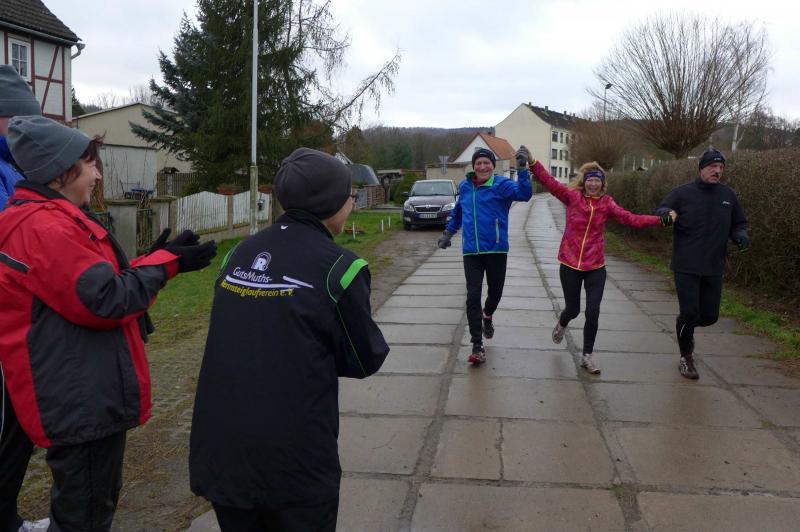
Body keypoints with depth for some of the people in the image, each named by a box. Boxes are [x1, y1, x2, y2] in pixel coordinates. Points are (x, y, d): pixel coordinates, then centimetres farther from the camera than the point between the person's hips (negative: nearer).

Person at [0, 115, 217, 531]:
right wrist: (166, 263, -11)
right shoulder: (45, 227, -21)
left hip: (85, 397, 11)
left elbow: (91, 283, 17)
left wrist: (155, 260, 7)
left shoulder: (47, 220, 14)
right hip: (82, 403, -11)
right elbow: (107, 301, -23)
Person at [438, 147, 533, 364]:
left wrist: (522, 170, -40)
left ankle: (487, 316, 51)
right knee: (473, 297, -6)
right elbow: (458, 211, 24)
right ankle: (477, 346, -1)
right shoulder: (465, 187, 6)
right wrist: (448, 232, 19)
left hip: (496, 250, -2)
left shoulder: (501, 185, -8)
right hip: (471, 251, 2)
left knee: (495, 292, 14)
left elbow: (524, 193, -28)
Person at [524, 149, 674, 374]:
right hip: (570, 264, -1)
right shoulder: (572, 196, -5)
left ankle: (587, 356, 17)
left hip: (595, 266, 1)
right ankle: (562, 323, 48)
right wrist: (532, 163, -25)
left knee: (593, 312, -3)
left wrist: (660, 219, -20)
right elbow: (549, 182, -14)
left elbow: (632, 219, -10)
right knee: (573, 309, 9)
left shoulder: (607, 204, -2)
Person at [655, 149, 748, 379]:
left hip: (714, 268, 4)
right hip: (686, 267, -4)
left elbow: (738, 224, 15)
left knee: (709, 316, 8)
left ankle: (684, 325, 42)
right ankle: (686, 358, 16)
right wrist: (665, 212, -24)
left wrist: (741, 236, -8)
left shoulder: (728, 195, 6)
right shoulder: (683, 193, -4)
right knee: (690, 313, -5)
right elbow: (660, 212, 0)